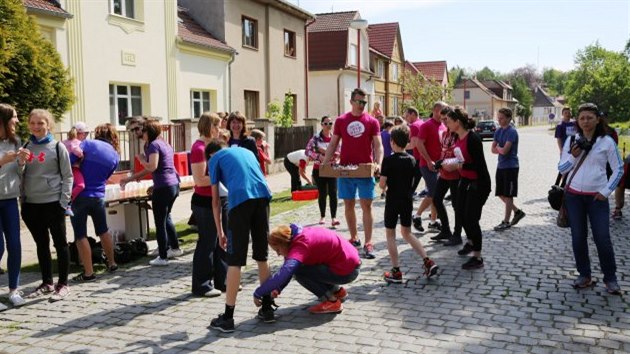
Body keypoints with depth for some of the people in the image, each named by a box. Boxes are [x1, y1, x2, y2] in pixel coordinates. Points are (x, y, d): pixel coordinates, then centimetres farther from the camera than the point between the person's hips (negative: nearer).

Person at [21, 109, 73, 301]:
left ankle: (63, 284, 10)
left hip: (53, 203, -4)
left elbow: (67, 177, -4)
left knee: (60, 243, 2)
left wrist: (64, 202, -10)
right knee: (41, 244, 13)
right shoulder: (26, 147, 8)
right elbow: (21, 176, 15)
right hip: (31, 204, 5)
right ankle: (46, 283, 23)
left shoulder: (58, 147, -4)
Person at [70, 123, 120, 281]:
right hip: (98, 196, 4)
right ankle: (111, 263, 32)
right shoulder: (115, 156, 5)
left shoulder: (88, 144, -7)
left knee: (80, 235, 4)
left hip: (79, 196, -3)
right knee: (103, 230, 22)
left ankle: (88, 272, 5)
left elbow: (69, 162, -15)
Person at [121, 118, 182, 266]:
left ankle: (162, 257, 6)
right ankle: (175, 248, 32)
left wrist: (142, 159, -2)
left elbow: (152, 167, -22)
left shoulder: (153, 145, -9)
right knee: (166, 217, 25)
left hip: (163, 187, -9)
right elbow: (149, 170, 21)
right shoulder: (164, 144, 18)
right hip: (174, 185, 9)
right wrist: (129, 179, 23)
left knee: (160, 222, 0)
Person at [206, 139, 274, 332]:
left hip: (240, 199, -4)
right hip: (263, 195, 5)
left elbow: (215, 201, 16)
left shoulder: (215, 159, 20)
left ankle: (228, 318, 6)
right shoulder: (246, 151, 33)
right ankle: (267, 309, 22)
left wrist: (220, 232, 20)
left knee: (235, 261, 1)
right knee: (262, 255, 16)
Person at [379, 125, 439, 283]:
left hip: (392, 201, -5)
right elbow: (411, 182, 10)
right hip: (407, 201, 5)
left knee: (390, 235, 6)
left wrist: (382, 182, 6)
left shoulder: (388, 160, -14)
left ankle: (396, 272, 5)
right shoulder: (412, 160, 2)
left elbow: (382, 184, -15)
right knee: (407, 233, 18)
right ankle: (428, 262, 8)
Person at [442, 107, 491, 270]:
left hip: (478, 182, -10)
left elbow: (479, 164, -26)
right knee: (460, 212, 23)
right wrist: (450, 163, -3)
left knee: (471, 218, -6)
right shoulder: (458, 138, 2)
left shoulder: (472, 138, -24)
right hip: (465, 180, 10)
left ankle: (477, 258, 7)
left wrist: (457, 166, -25)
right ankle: (471, 242, 48)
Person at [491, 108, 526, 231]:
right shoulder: (498, 131, 9)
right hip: (500, 166, 8)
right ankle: (518, 212, 30)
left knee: (508, 195, 0)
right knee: (500, 194, 13)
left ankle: (506, 222, 9)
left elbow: (505, 150, -22)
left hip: (510, 167, -8)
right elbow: (493, 149, 6)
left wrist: (498, 148, -3)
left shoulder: (512, 132, -15)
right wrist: (501, 149, -11)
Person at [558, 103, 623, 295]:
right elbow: (561, 169, 4)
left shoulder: (607, 142, -2)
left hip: (597, 197, -2)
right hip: (573, 196, 2)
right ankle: (584, 275, 20)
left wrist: (606, 191, -6)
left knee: (602, 239, -4)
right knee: (578, 238, 7)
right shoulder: (571, 141, 3)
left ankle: (610, 278, 11)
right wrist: (573, 156, -13)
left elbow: (618, 169, 2)